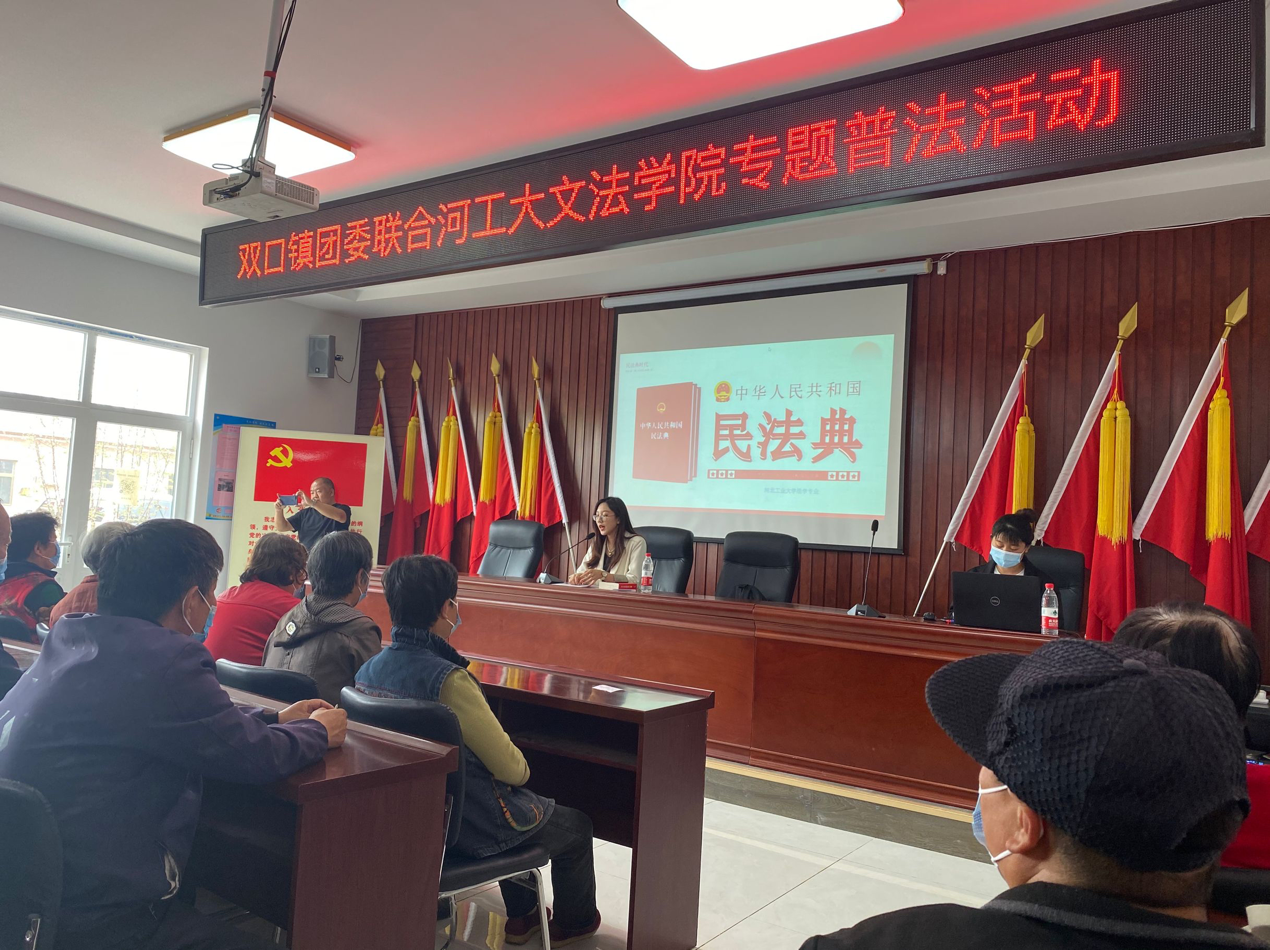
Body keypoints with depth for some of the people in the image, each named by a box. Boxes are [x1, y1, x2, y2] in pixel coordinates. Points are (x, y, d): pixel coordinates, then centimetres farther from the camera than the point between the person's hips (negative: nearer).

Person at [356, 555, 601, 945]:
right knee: (576, 826, 19)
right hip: (473, 827, -7)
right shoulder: (447, 679, -31)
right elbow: (509, 767, -23)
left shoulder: (368, 670, -7)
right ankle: (574, 920, 43)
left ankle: (522, 914, 46)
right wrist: (522, 768, 0)